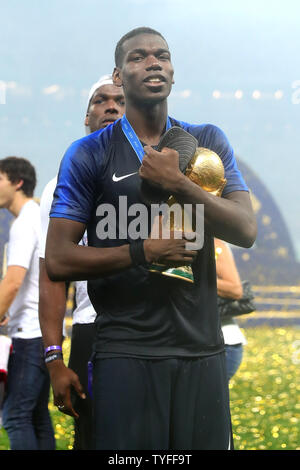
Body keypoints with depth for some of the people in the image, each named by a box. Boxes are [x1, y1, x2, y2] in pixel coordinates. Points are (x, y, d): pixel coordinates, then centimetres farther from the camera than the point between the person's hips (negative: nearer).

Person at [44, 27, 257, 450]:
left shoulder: (208, 142, 11)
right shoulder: (89, 154, 2)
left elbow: (246, 232, -2)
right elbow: (58, 260, -3)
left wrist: (178, 184, -13)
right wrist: (145, 252, -12)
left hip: (202, 348, 3)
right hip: (125, 351, -3)